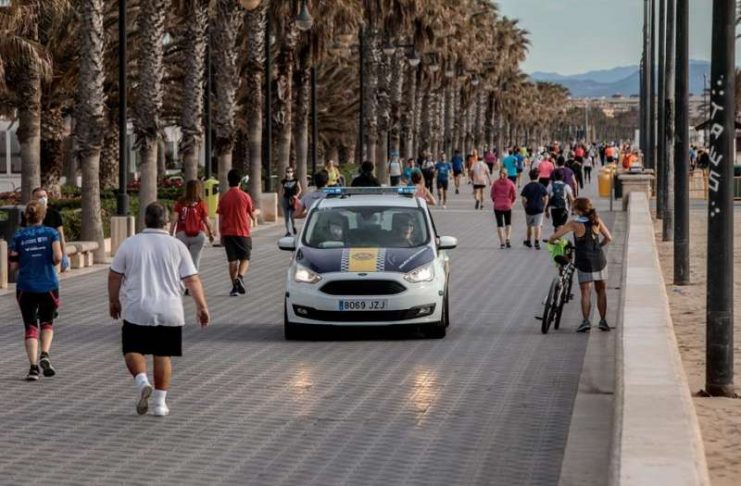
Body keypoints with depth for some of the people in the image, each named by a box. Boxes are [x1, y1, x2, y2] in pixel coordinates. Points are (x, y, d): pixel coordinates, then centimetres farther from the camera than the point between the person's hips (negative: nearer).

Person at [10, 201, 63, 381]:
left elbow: (13, 266, -3)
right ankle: (45, 354, -4)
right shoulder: (51, 233, -3)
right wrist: (53, 261, 7)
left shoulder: (19, 236, -1)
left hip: (26, 287, 0)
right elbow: (58, 257, -15)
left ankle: (33, 366, -5)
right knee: (47, 323, 19)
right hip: (48, 286, 0)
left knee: (30, 326, 6)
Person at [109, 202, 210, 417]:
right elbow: (192, 280, -2)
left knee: (133, 350, 13)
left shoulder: (130, 244, 0)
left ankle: (142, 382, -12)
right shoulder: (177, 246, 0)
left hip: (137, 310, -1)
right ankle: (159, 403, 10)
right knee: (163, 355, 10)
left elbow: (114, 276, 6)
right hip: (169, 312, 1)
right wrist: (201, 306, 6)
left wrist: (113, 301, 20)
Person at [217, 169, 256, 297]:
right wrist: (251, 224, 27)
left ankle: (234, 286, 5)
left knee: (232, 260, 7)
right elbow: (252, 214, 5)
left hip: (228, 233, 2)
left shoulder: (224, 198, 0)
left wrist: (221, 235, 9)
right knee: (245, 258, 7)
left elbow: (220, 218, 2)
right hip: (243, 232, -2)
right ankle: (240, 277, -19)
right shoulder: (245, 196, -5)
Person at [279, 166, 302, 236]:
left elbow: (300, 189, 6)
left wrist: (297, 195, -9)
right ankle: (288, 231, 7)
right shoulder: (283, 181, 6)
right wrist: (281, 199, 5)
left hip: (293, 199, -2)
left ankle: (293, 227, 23)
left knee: (292, 215, -4)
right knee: (286, 216, 2)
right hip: (286, 199, 2)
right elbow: (281, 191, 12)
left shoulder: (296, 180, 1)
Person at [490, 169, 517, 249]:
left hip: (497, 206, 0)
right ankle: (507, 239, -3)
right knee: (508, 223, 16)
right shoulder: (510, 183, -3)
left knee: (500, 224, 5)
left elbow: (492, 195, -1)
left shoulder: (495, 183, -4)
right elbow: (514, 196, -3)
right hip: (507, 206, 0)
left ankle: (502, 242, 0)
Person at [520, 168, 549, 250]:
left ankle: (529, 241, 31)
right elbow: (546, 198, 0)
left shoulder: (527, 187, -6)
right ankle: (537, 241, -16)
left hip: (529, 209, 0)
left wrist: (525, 207, 1)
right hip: (539, 209, 0)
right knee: (538, 225, -1)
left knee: (530, 225, 16)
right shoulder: (541, 186, -1)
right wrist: (544, 207, 9)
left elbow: (524, 199, -11)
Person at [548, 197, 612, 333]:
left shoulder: (575, 224, -11)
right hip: (599, 260, 3)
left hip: (584, 262, -3)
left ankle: (585, 321, -10)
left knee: (585, 292, 1)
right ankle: (603, 321, 15)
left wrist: (551, 240, 14)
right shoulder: (596, 221, -1)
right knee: (601, 290, 15)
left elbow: (554, 237, -9)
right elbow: (608, 238, 4)